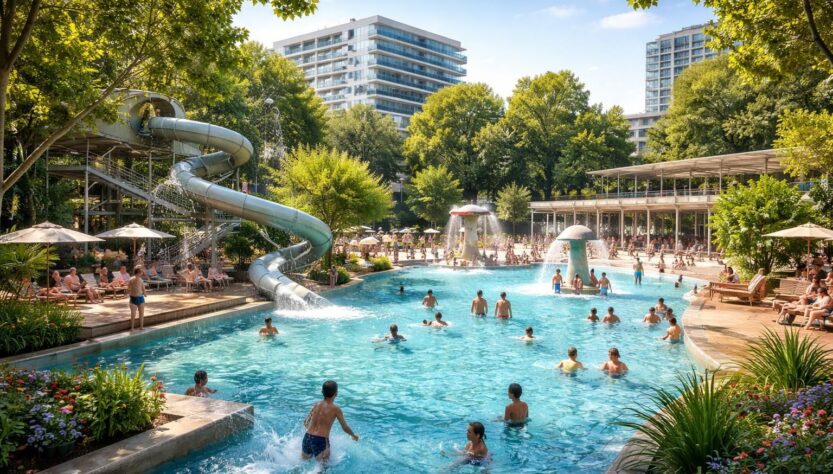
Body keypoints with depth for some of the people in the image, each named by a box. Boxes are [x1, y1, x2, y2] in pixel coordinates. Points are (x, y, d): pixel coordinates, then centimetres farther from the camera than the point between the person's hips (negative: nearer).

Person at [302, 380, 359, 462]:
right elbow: (345, 428, 4)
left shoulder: (316, 404, 10)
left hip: (307, 437, 5)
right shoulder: (335, 409, -3)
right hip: (321, 441, -5)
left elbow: (305, 423, 18)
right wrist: (354, 435, 24)